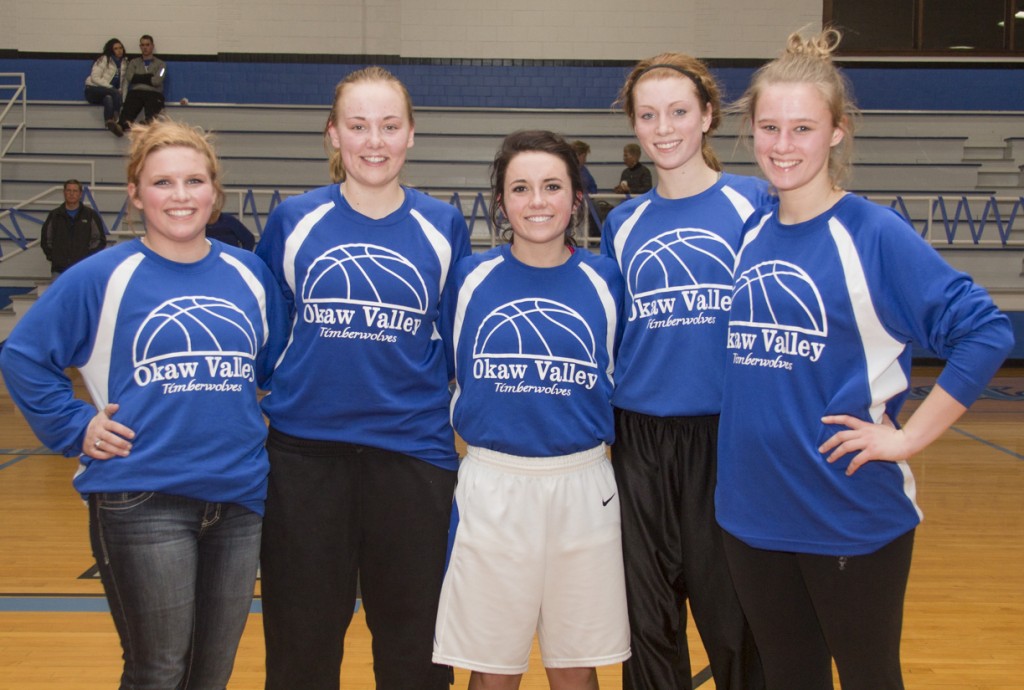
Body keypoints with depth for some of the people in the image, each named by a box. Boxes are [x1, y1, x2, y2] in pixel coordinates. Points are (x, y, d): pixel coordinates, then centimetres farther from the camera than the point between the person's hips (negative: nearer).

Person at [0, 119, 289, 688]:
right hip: (142, 500, -4)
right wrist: (74, 428, -6)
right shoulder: (101, 277, -5)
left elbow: (277, 364, 17)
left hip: (240, 495, 4)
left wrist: (270, 424, 6)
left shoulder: (249, 273, 5)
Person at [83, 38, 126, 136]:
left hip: (109, 93, 3)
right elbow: (95, 78, -8)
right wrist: (110, 87, -18)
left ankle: (110, 123, -60)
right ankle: (115, 119, -49)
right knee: (115, 93, -35)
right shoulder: (104, 60, 0)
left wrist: (120, 91, -9)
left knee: (109, 99, -36)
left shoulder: (124, 63, 16)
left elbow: (123, 81, 14)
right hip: (94, 90, -3)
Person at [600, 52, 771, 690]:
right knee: (648, 619, 11)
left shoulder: (753, 203, -2)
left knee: (735, 620, 5)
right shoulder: (624, 223, 9)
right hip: (640, 442, 3)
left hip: (730, 438, -3)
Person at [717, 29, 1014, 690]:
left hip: (853, 516, -5)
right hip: (754, 511, 5)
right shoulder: (751, 233, 6)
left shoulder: (875, 233, -11)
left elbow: (986, 331, -16)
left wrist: (909, 437, -16)